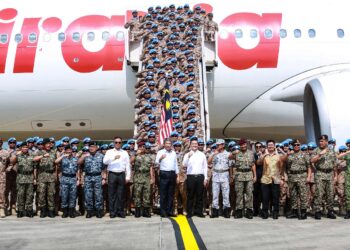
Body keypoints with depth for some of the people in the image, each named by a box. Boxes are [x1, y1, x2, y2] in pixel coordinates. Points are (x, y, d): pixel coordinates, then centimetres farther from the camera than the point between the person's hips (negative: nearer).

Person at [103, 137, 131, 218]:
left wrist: (127, 177, 1)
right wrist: (114, 158, -20)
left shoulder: (125, 153, 12)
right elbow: (105, 161, -7)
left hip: (121, 175, 1)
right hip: (112, 174, -1)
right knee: (112, 194, 1)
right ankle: (112, 212, 7)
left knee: (121, 194, 3)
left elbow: (127, 165, 9)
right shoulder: (109, 152, 9)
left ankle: (120, 211, 11)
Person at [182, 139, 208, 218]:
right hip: (191, 176, -1)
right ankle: (189, 212, 8)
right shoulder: (187, 155, 7)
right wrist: (188, 157, -23)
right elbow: (184, 165, -8)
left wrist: (206, 178, 3)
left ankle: (199, 211, 12)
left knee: (199, 195, 4)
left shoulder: (202, 154, 11)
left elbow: (205, 167, 10)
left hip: (200, 176, 2)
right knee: (190, 195, 2)